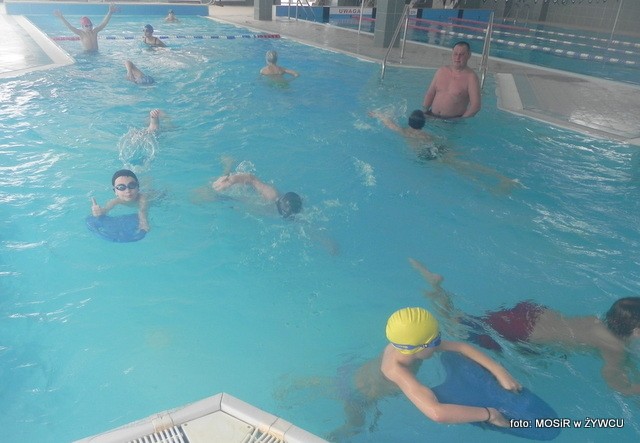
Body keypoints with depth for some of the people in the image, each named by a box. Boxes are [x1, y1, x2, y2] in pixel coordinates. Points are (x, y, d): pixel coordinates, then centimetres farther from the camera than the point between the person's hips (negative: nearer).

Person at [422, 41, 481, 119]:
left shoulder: (471, 77, -5)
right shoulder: (441, 71, 12)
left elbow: (475, 105, -9)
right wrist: (424, 111, 3)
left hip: (454, 121, -3)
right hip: (432, 116, 3)